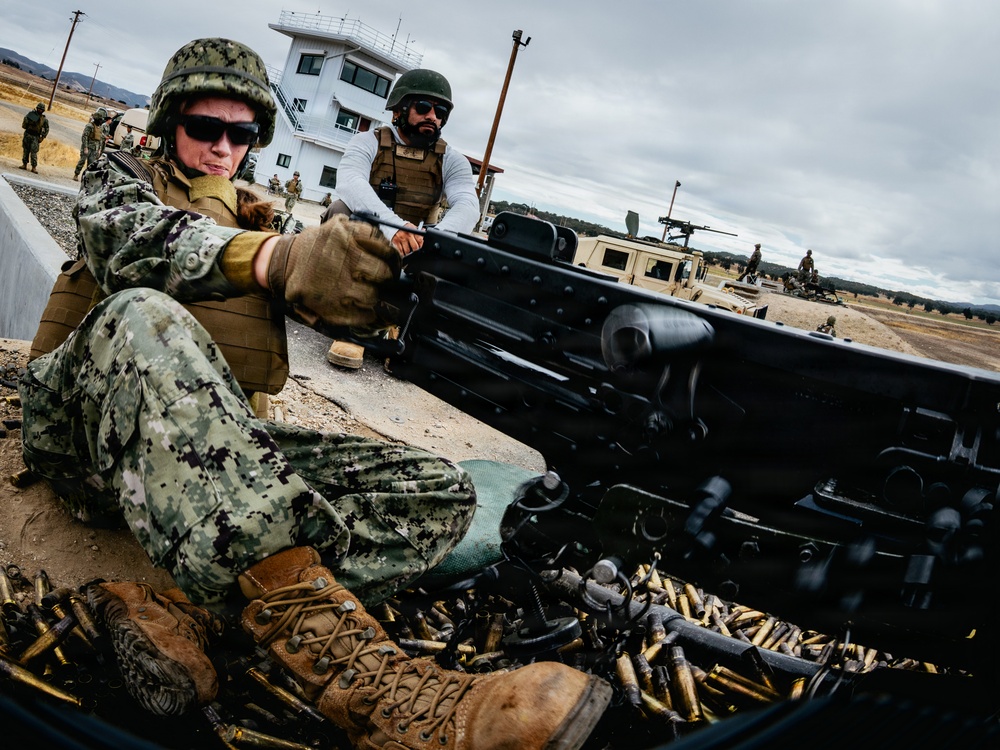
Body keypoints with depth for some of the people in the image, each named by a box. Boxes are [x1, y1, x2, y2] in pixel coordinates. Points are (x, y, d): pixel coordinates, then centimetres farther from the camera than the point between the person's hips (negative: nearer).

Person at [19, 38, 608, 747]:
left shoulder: (258, 218, 28)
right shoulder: (120, 175, 17)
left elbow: (334, 300, 9)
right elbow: (130, 242, -10)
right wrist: (274, 258, -30)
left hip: (222, 444, 4)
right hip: (91, 417, -3)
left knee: (438, 490, -15)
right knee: (142, 316, -38)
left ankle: (182, 610, -38)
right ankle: (342, 662, -51)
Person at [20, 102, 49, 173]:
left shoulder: (44, 119, -1)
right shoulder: (31, 114, 2)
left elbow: (46, 129, 6)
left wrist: (42, 138, -2)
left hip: (36, 137, -2)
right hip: (27, 134, 2)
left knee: (34, 152, -7)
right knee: (26, 150, 6)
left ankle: (34, 167, -5)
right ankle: (24, 164, 14)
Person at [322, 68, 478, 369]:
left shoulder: (451, 160, 1)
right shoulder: (368, 142, -6)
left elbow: (467, 206, -19)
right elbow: (349, 182, -29)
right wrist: (393, 224, -49)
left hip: (412, 255, 2)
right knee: (343, 209, -29)